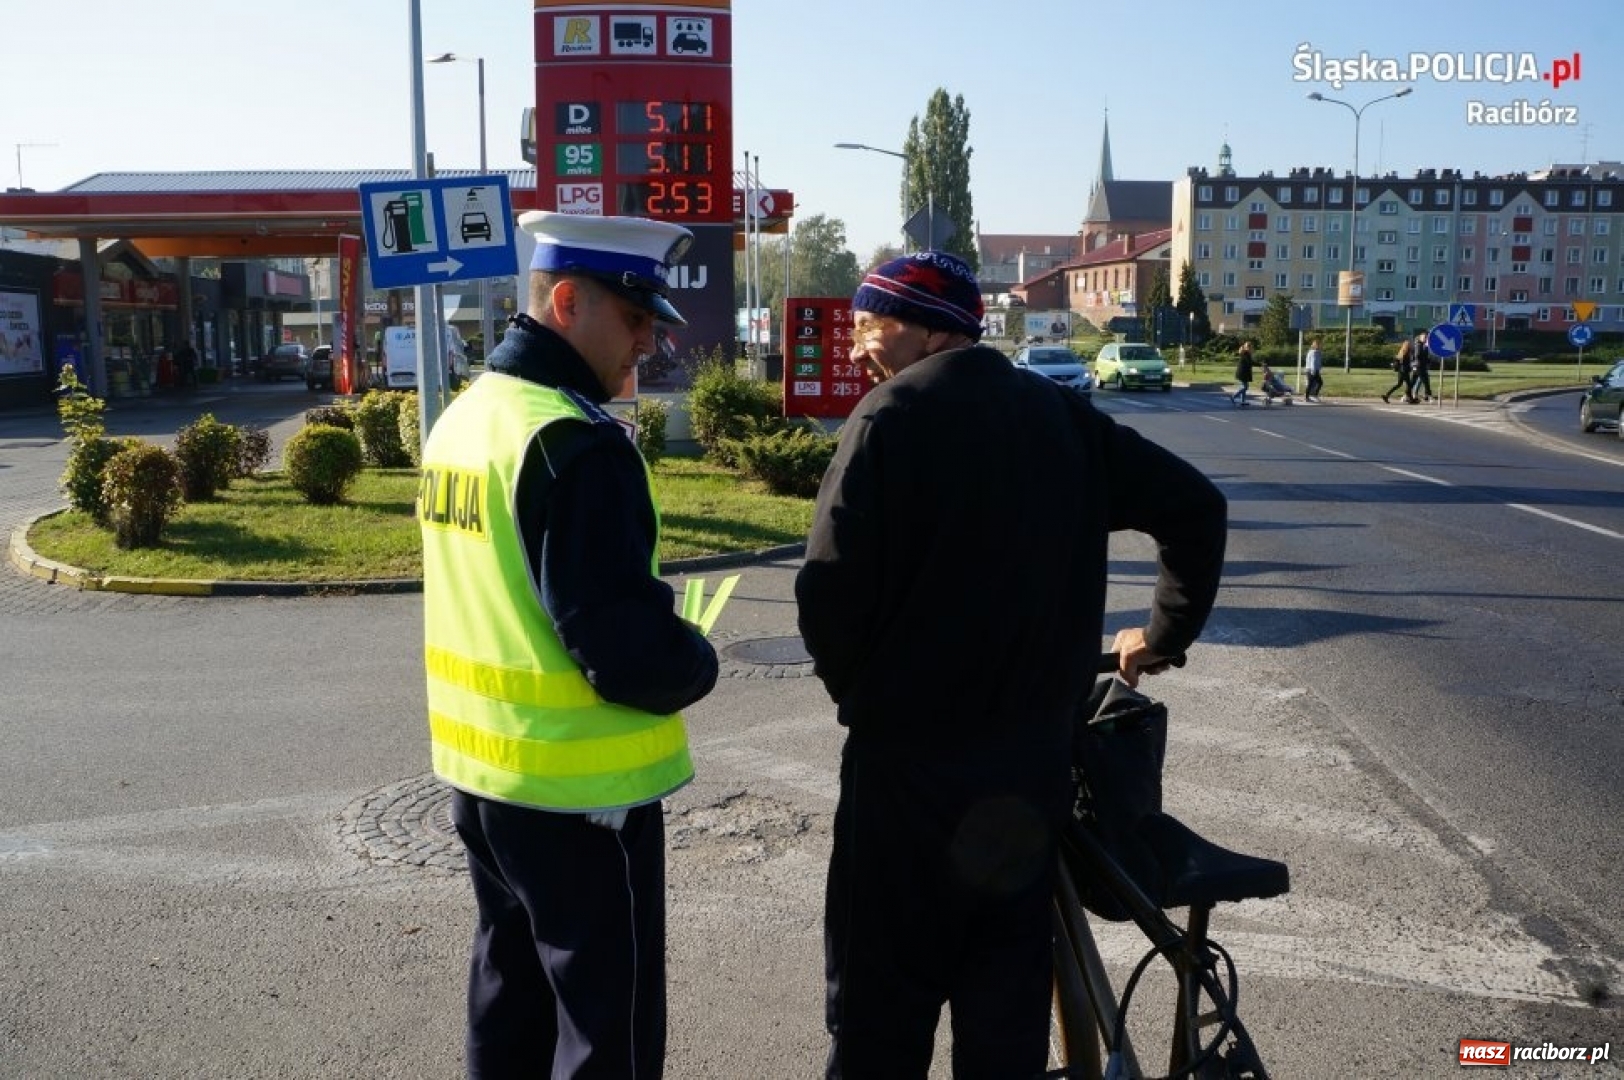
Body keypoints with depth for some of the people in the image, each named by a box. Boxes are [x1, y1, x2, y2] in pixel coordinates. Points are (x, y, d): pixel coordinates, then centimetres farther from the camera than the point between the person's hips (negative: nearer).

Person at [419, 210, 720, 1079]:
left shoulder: (463, 415, 8)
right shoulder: (574, 443, -22)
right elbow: (626, 649, -26)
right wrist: (696, 664, -5)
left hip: (480, 769, 9)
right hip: (578, 788, -9)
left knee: (513, 995, 23)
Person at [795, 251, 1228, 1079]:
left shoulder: (891, 417, -11)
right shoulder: (1062, 415, 7)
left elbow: (830, 590, -18)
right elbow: (1194, 505, 11)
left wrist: (854, 688, 1)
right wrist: (1165, 635, 21)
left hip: (909, 759, -6)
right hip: (1036, 753, 6)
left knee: (880, 1007, 7)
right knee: (1007, 997, 17)